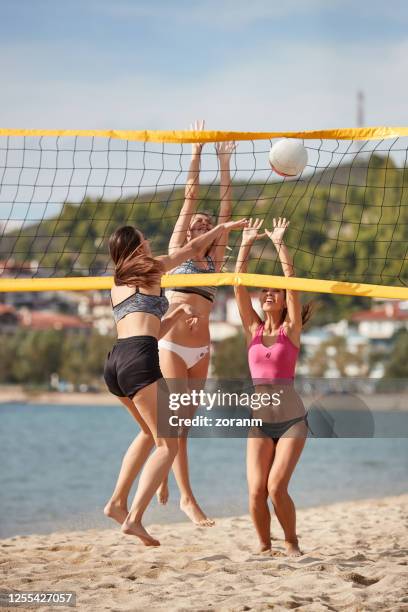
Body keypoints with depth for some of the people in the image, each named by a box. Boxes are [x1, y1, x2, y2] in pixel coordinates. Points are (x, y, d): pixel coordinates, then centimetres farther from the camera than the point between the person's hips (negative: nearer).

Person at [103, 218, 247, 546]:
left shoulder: (116, 286, 26)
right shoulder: (151, 268, 9)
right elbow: (193, 248, 23)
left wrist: (177, 313, 29)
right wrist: (224, 227, 35)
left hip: (114, 360, 8)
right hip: (139, 360, -8)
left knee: (150, 432, 28)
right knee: (168, 444, -6)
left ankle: (117, 501, 22)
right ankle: (134, 518, -20)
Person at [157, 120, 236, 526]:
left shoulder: (214, 257, 13)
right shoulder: (177, 249, 4)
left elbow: (224, 209, 11)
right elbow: (190, 198, 3)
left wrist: (224, 164, 9)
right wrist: (197, 152, 2)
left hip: (201, 351, 5)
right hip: (171, 345, -5)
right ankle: (187, 497, -13)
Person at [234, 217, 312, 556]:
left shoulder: (291, 329, 2)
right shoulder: (253, 329, 9)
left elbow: (291, 279, -8)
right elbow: (239, 284, 1)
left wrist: (279, 243, -10)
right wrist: (247, 244, -3)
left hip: (291, 419, -3)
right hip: (259, 421, 3)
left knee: (276, 487, -16)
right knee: (256, 491, -11)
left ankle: (292, 543, 5)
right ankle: (265, 546, 9)